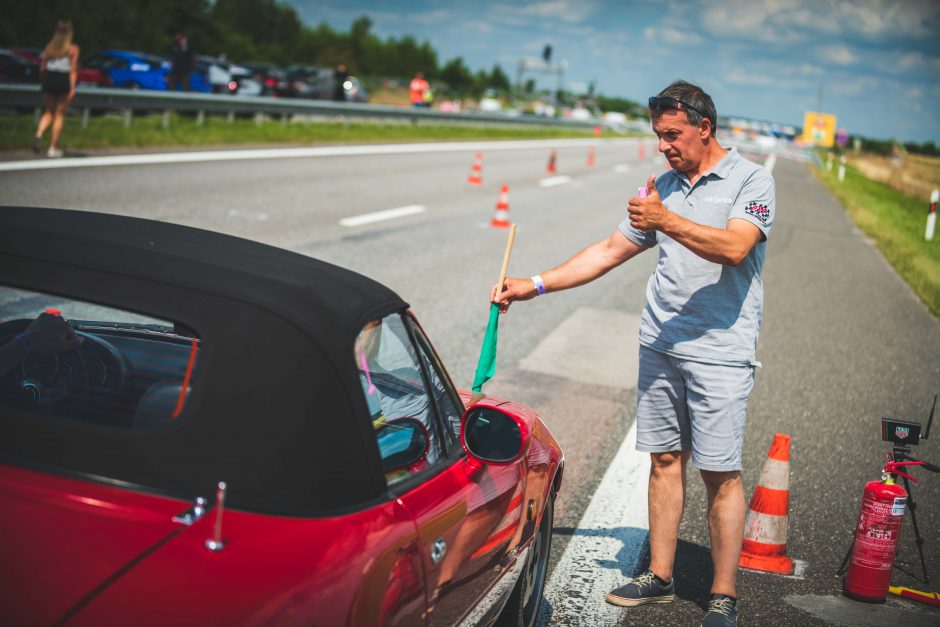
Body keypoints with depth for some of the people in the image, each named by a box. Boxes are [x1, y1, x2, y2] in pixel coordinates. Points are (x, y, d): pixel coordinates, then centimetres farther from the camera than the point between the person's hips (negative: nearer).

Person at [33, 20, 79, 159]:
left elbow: (42, 67, 4)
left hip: (49, 78, 3)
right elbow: (73, 70, -11)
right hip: (64, 80, -3)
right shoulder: (73, 49, -4)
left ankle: (39, 133, -12)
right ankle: (53, 148, 8)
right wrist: (72, 88, -11)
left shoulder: (49, 46, 5)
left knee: (49, 112, 18)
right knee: (59, 114, 6)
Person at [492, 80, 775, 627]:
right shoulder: (665, 187, 14)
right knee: (665, 460, 10)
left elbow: (734, 248, -21)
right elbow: (610, 251, 15)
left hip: (719, 350, -5)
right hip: (660, 344, 6)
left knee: (721, 474, -2)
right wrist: (535, 285, 9)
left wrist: (666, 222, -31)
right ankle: (660, 577, 21)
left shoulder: (752, 180, -3)